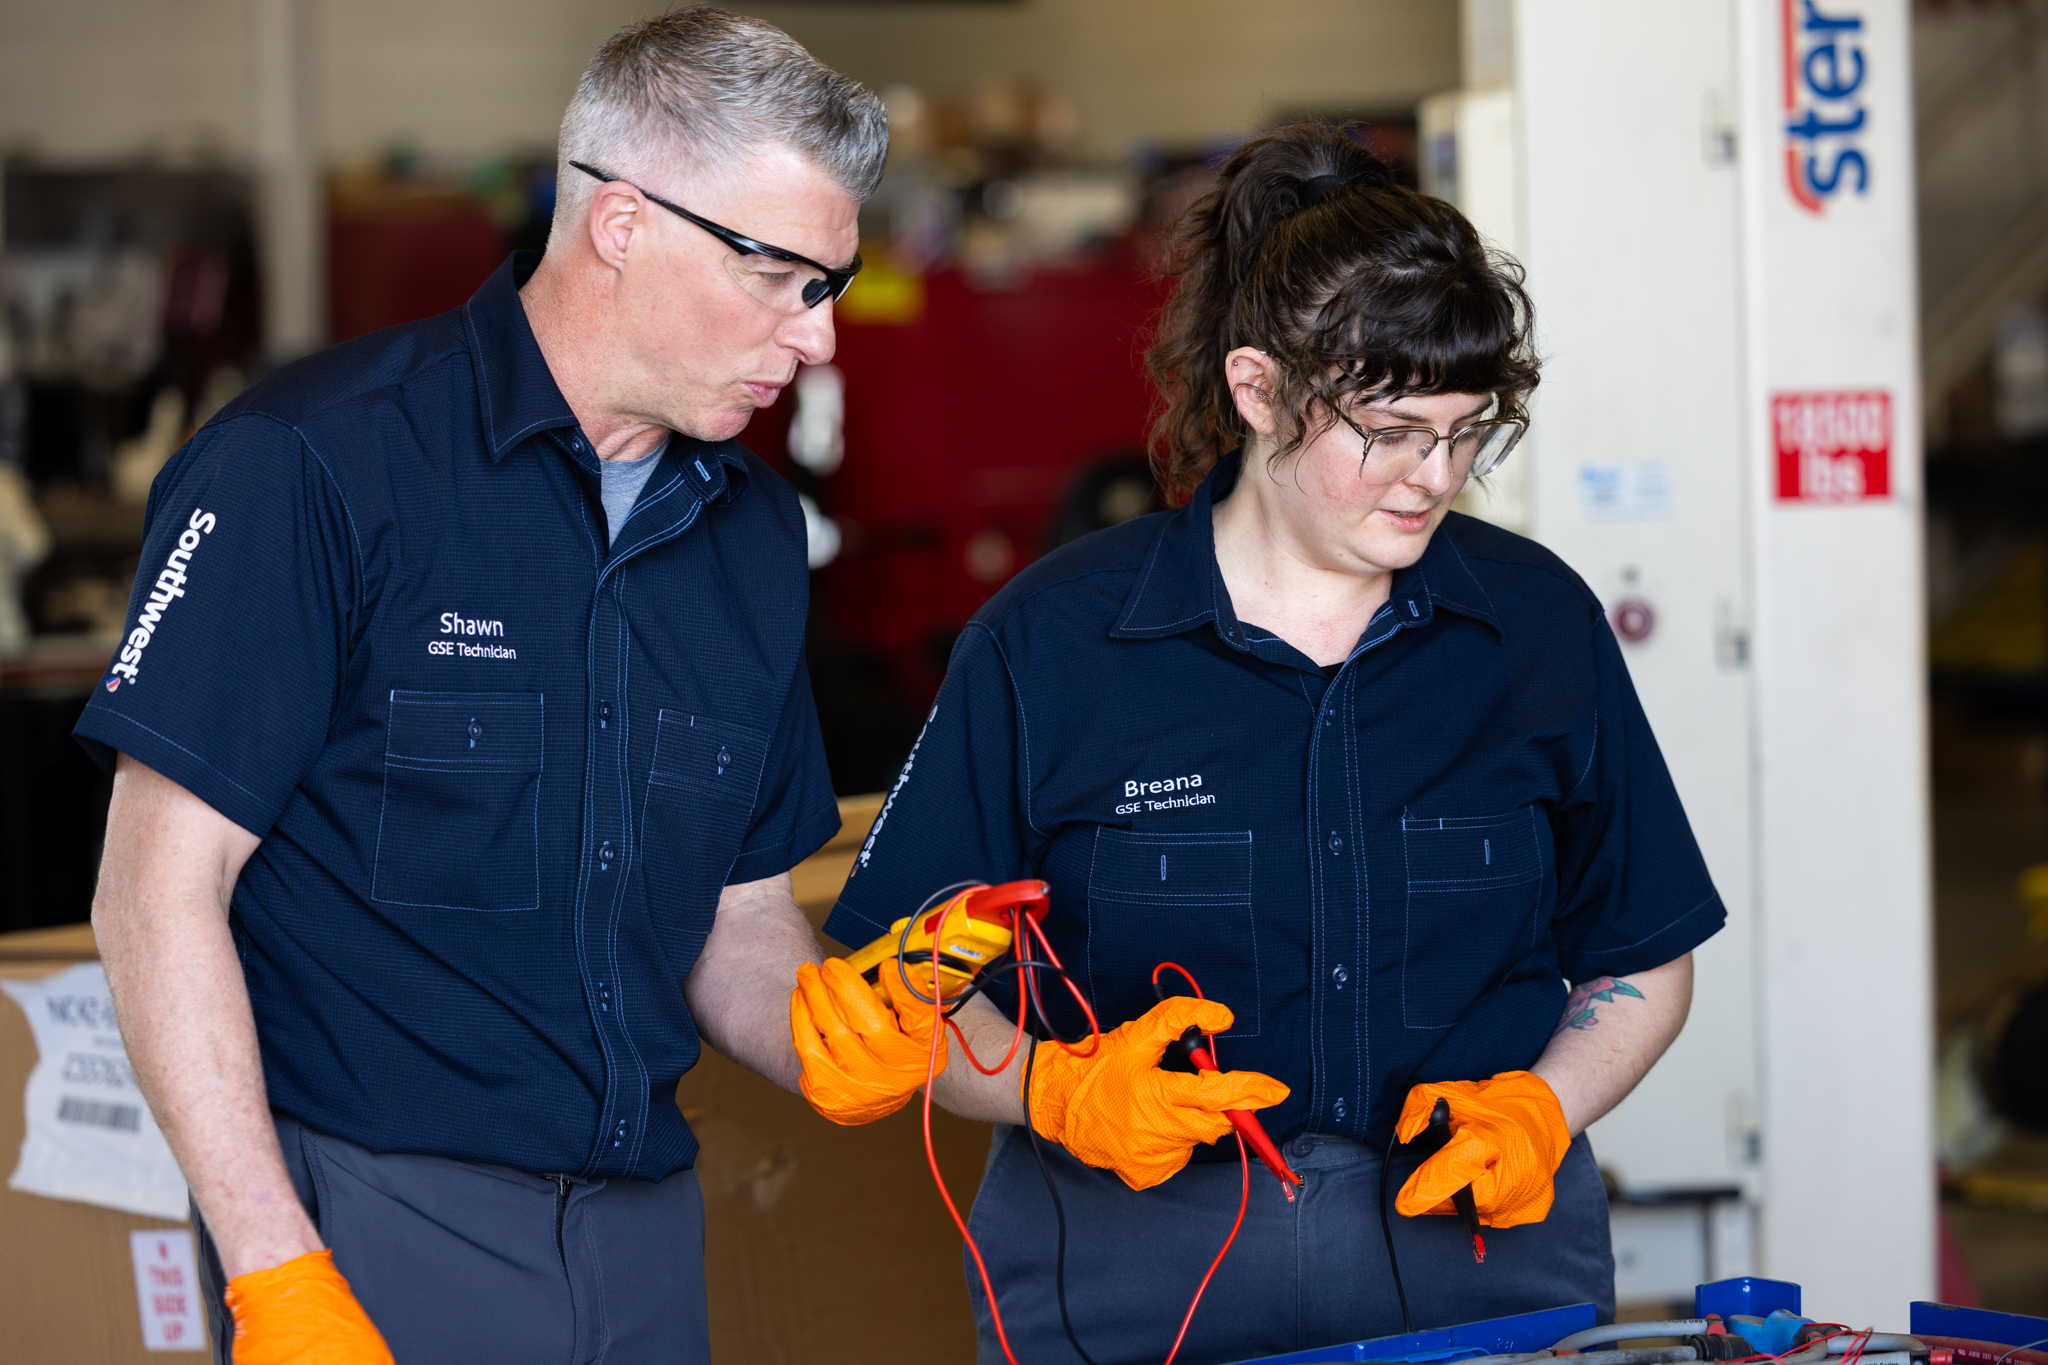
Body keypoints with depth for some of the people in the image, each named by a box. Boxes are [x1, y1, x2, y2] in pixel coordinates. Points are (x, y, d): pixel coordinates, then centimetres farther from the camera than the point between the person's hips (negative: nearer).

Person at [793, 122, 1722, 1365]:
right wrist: (1056, 1090, -20)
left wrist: (1541, 1111, -7)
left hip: (1483, 1254, 2)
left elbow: (1641, 962, 10)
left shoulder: (1541, 623, 2)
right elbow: (911, 994, -4)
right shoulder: (1049, 644, -5)